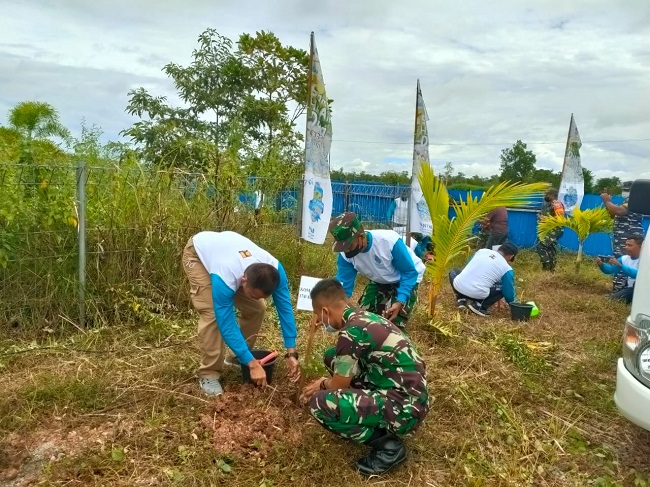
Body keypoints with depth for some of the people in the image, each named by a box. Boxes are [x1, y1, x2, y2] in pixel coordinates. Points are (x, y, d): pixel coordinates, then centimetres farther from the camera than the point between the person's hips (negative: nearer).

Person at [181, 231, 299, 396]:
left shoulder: (274, 269, -31)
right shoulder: (224, 279, -45)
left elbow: (285, 308, -22)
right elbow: (227, 325, -38)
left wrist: (291, 353, -23)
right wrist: (253, 364, -36)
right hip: (198, 253, -5)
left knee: (256, 308, -7)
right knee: (211, 313, -24)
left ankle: (239, 356, 15)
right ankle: (209, 373, -9)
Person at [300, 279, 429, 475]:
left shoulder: (351, 332, -21)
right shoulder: (364, 317, 6)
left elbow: (339, 385, -7)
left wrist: (322, 385, 14)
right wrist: (326, 383, 32)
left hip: (404, 407, -9)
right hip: (406, 393, 9)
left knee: (320, 403, -21)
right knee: (333, 357, 14)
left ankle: (387, 445, -5)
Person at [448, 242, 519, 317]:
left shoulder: (482, 250, 17)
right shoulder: (507, 269, 5)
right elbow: (509, 293, 11)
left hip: (458, 286, 4)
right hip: (478, 294, -4)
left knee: (453, 272, 36)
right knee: (504, 288, 18)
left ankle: (461, 299, 18)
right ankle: (480, 306, 2)